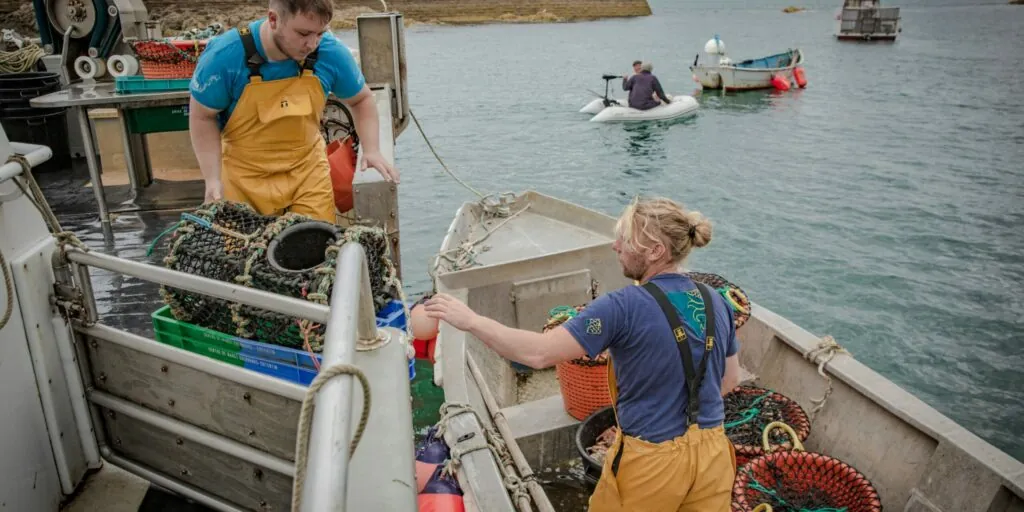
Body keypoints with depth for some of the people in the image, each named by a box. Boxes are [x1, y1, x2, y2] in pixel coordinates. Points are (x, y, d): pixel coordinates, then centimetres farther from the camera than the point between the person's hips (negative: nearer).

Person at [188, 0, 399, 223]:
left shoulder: (332, 53, -15)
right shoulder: (225, 55, -20)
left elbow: (361, 100, 3)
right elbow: (202, 117, -7)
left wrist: (371, 150, -11)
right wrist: (213, 179, -15)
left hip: (308, 170, 1)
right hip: (245, 175, -1)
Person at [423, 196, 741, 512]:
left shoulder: (624, 308, -21)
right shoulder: (717, 303, -1)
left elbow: (538, 353, -24)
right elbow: (730, 380, 11)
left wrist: (470, 321, -16)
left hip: (651, 461, -5)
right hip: (712, 456, 5)